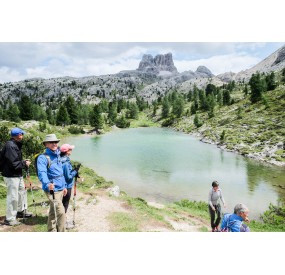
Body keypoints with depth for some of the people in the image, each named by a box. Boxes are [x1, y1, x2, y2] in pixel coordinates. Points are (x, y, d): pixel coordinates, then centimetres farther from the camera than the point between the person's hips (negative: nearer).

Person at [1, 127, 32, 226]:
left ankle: (21, 211, 39)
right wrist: (24, 163, -13)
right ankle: (9, 219, 11)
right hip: (11, 176, -11)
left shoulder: (15, 145, 10)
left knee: (22, 191, 22)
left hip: (18, 174, 11)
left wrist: (24, 162, 3)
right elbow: (13, 164, -25)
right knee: (13, 196, -2)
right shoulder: (10, 146, -21)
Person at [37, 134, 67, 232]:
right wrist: (47, 184, -45)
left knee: (53, 211, 19)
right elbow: (42, 173, -28)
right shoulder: (43, 157, -13)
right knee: (61, 212, -12)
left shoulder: (58, 156, 13)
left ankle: (51, 231, 32)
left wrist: (64, 186, 21)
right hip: (52, 190, -8)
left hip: (60, 189, 8)